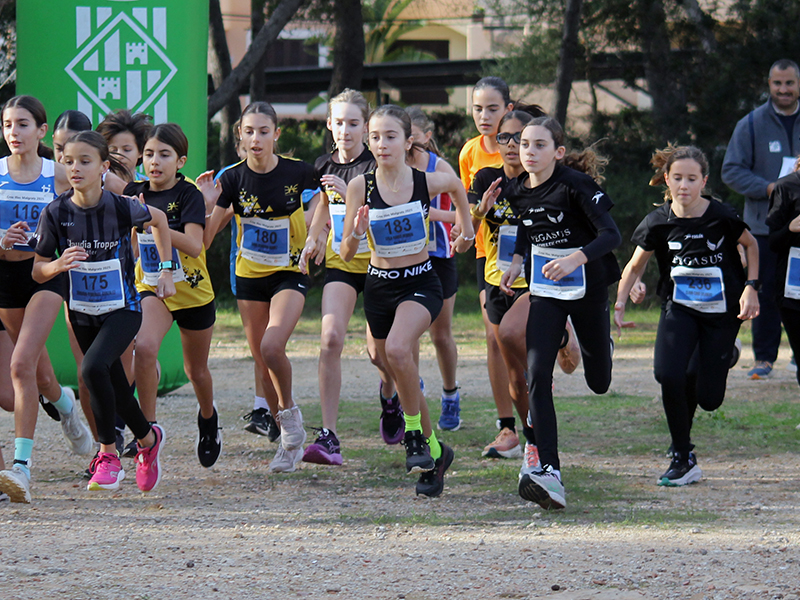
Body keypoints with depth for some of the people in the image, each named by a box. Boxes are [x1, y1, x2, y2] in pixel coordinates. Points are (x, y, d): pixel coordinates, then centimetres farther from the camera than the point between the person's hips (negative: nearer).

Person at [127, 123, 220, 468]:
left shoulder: (189, 195, -17)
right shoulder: (135, 193, -4)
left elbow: (194, 245, -32)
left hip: (193, 292, -2)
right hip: (153, 289, 2)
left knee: (196, 369, 15)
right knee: (144, 348, -28)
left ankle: (208, 418, 47)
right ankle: (148, 427, -19)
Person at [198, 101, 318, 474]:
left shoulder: (298, 173, -11)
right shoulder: (232, 179, -8)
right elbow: (204, 240, -9)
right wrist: (207, 205, -24)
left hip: (289, 274, -3)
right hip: (249, 276, 3)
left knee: (272, 347, -25)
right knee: (263, 362, 6)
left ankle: (290, 412, 0)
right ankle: (289, 441, 22)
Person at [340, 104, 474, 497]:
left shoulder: (427, 182, -10)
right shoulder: (360, 187, -9)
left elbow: (457, 187, 16)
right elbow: (346, 253, -6)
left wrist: (466, 230, 22)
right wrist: (357, 232, -26)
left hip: (420, 284, -3)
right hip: (379, 285, 3)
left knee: (398, 349, -31)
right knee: (402, 376, 12)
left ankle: (415, 434, -14)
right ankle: (434, 452, 32)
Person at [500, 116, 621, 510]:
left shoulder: (576, 185, -19)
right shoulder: (519, 191, -2)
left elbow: (611, 235, -23)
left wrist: (575, 258, -39)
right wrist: (517, 261, 4)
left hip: (587, 289, -3)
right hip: (545, 292, 3)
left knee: (599, 384, 12)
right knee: (537, 375, -17)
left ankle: (586, 363, 52)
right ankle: (546, 470, -21)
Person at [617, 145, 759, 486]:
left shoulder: (722, 217, -14)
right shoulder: (658, 222, -9)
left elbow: (750, 245, 6)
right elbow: (635, 266, 4)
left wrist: (751, 287, -3)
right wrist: (619, 304, -8)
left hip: (722, 313, -1)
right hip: (679, 308, 1)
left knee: (709, 399, -4)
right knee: (668, 375, -24)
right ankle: (683, 459, -7)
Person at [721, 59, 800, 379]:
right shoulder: (751, 124, 3)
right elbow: (732, 170, 2)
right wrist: (768, 188, -12)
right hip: (765, 224, -1)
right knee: (766, 293, -1)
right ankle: (764, 357, 5)